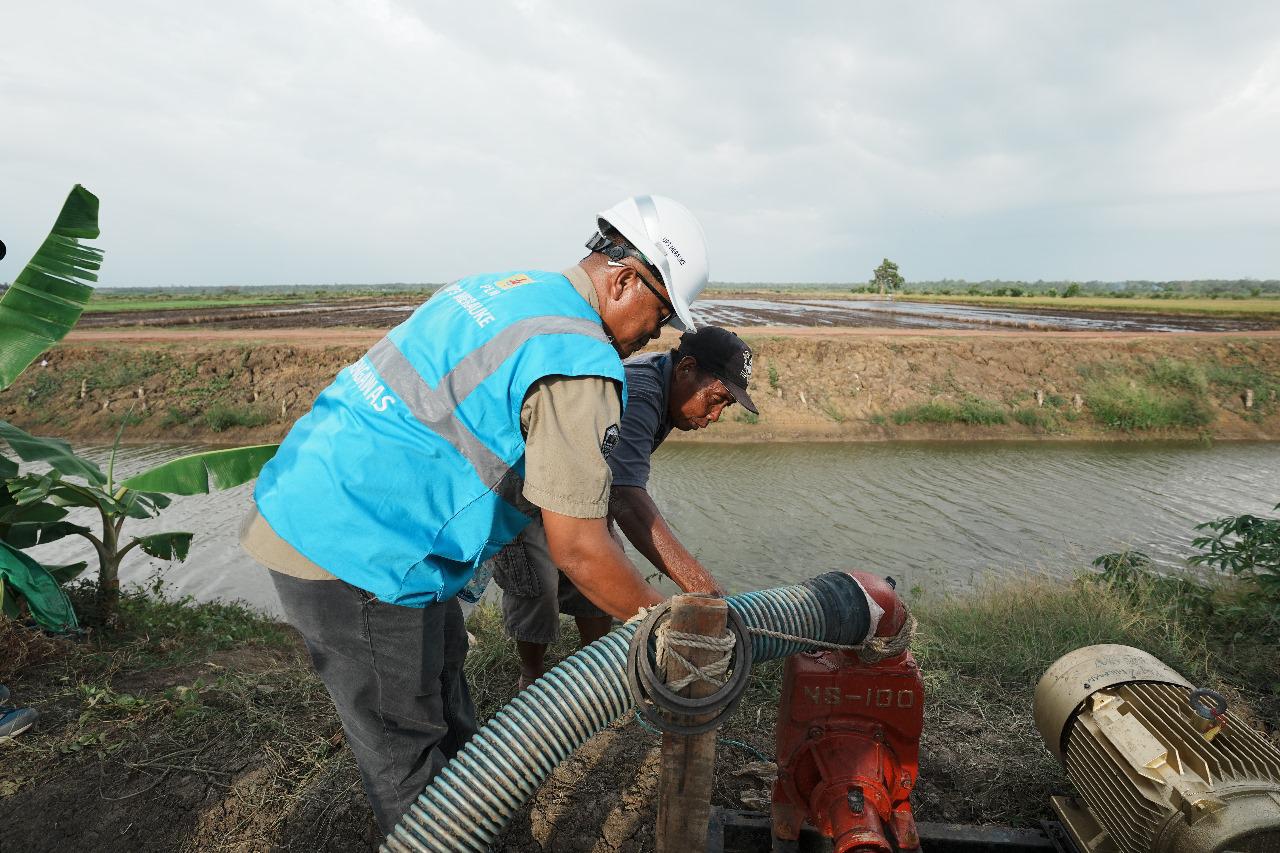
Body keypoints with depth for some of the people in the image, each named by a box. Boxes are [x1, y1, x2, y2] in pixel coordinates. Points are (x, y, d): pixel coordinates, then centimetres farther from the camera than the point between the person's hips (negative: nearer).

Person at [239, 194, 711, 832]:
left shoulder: (504, 286, 9)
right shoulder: (579, 362, -20)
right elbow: (577, 547, -18)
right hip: (355, 553, -11)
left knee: (441, 665, 28)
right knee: (406, 753, 10)